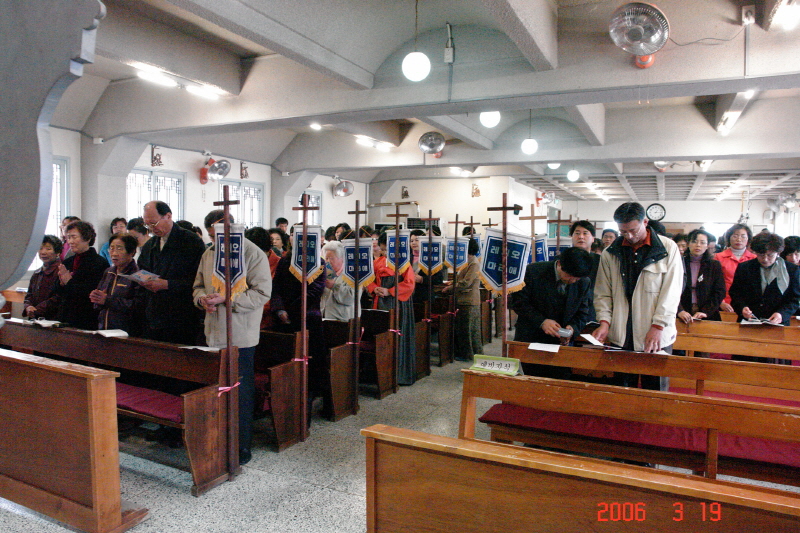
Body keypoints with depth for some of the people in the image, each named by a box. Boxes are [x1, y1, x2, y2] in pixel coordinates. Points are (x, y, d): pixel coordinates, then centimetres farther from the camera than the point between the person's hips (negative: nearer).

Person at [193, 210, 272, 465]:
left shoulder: (253, 254, -9)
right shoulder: (208, 254, 13)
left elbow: (262, 292, -16)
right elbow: (198, 286, 21)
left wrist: (226, 300, -21)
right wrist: (202, 298, -3)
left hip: (240, 336, -6)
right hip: (214, 334, 7)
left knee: (241, 393, 1)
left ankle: (242, 447, 12)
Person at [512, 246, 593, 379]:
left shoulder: (584, 283, 0)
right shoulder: (534, 271, -12)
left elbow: (582, 314, 9)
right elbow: (518, 302, -11)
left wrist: (573, 327, -13)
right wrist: (541, 321, -21)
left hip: (561, 344, 3)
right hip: (530, 340, -2)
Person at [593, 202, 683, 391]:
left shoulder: (668, 248, 0)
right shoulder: (610, 253, 7)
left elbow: (671, 292, -5)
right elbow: (603, 293, 8)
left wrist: (658, 326, -13)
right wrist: (604, 321, -7)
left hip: (656, 336, -2)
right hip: (621, 337, 2)